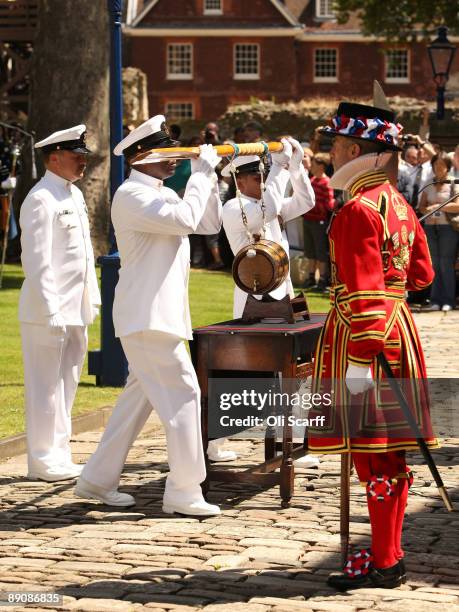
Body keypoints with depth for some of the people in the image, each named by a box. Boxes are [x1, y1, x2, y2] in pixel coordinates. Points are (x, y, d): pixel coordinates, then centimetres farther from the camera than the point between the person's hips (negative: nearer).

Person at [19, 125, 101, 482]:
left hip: (75, 311, 9)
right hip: (49, 311, -9)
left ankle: (58, 455, 24)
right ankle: (44, 460, 7)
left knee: (66, 385, 15)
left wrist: (92, 299, 17)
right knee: (46, 386, -1)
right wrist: (51, 312, -21)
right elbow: (37, 261, -18)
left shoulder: (75, 195, 14)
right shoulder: (41, 200, -14)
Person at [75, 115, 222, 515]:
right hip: (148, 316, -10)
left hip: (160, 314, 10)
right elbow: (184, 219, -25)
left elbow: (210, 224, 18)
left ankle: (97, 481, 19)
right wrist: (201, 173, -15)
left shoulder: (163, 194, 18)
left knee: (139, 398, 13)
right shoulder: (131, 196, -13)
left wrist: (209, 176, 7)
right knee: (183, 395, -10)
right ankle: (183, 492, -6)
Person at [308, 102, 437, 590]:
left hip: (365, 334, -10)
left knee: (374, 454, -5)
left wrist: (359, 360, -22)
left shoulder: (359, 210, -16)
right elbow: (421, 273, 19)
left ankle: (383, 565, 0)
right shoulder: (398, 204, 13)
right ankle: (388, 552, 21)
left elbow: (364, 292, -21)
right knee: (389, 454, 14)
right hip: (398, 328, 10)